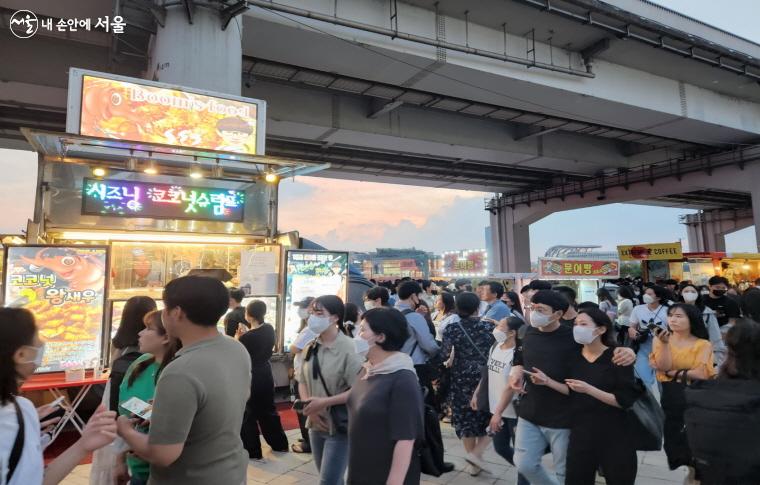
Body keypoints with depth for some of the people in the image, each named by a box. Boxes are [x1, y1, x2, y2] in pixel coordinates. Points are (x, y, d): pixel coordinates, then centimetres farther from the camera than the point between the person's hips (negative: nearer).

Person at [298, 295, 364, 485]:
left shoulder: (348, 348, -19)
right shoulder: (312, 346, 1)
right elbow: (302, 381, 9)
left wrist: (324, 402, -22)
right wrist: (309, 407, -7)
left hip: (340, 427, -6)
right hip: (316, 424, 7)